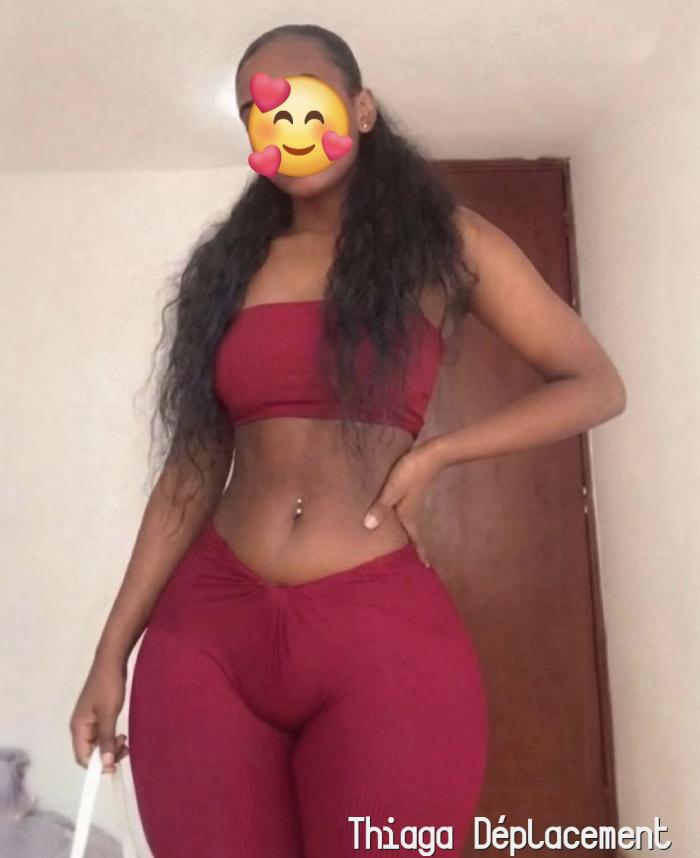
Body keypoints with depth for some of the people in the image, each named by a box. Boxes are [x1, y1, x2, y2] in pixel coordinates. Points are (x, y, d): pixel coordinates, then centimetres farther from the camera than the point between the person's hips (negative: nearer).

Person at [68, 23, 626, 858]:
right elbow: (194, 465, 9)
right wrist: (113, 650, 7)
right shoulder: (228, 265, 12)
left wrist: (436, 451, -8)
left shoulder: (442, 241, 4)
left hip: (383, 630, -2)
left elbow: (595, 384, 6)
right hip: (206, 626, 3)